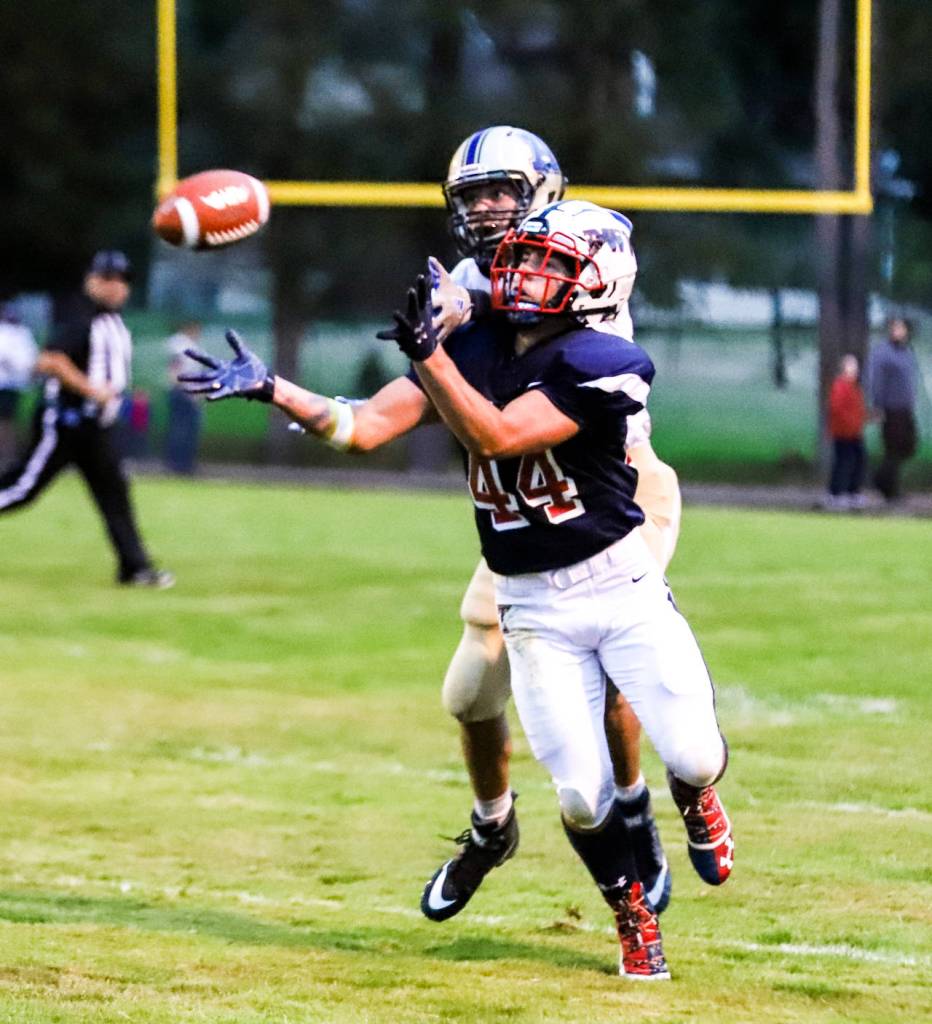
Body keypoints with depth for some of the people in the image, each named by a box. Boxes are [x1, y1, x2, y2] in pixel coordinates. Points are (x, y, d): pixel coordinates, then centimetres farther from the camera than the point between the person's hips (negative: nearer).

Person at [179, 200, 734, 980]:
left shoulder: (595, 366, -17)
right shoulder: (473, 351, 0)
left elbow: (494, 435, -28)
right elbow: (363, 428, -4)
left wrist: (428, 353, -38)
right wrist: (270, 389, -15)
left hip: (621, 586, -3)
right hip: (532, 609, 3)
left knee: (692, 757, -10)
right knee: (581, 795, -7)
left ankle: (697, 801, 29)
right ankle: (633, 920, 20)